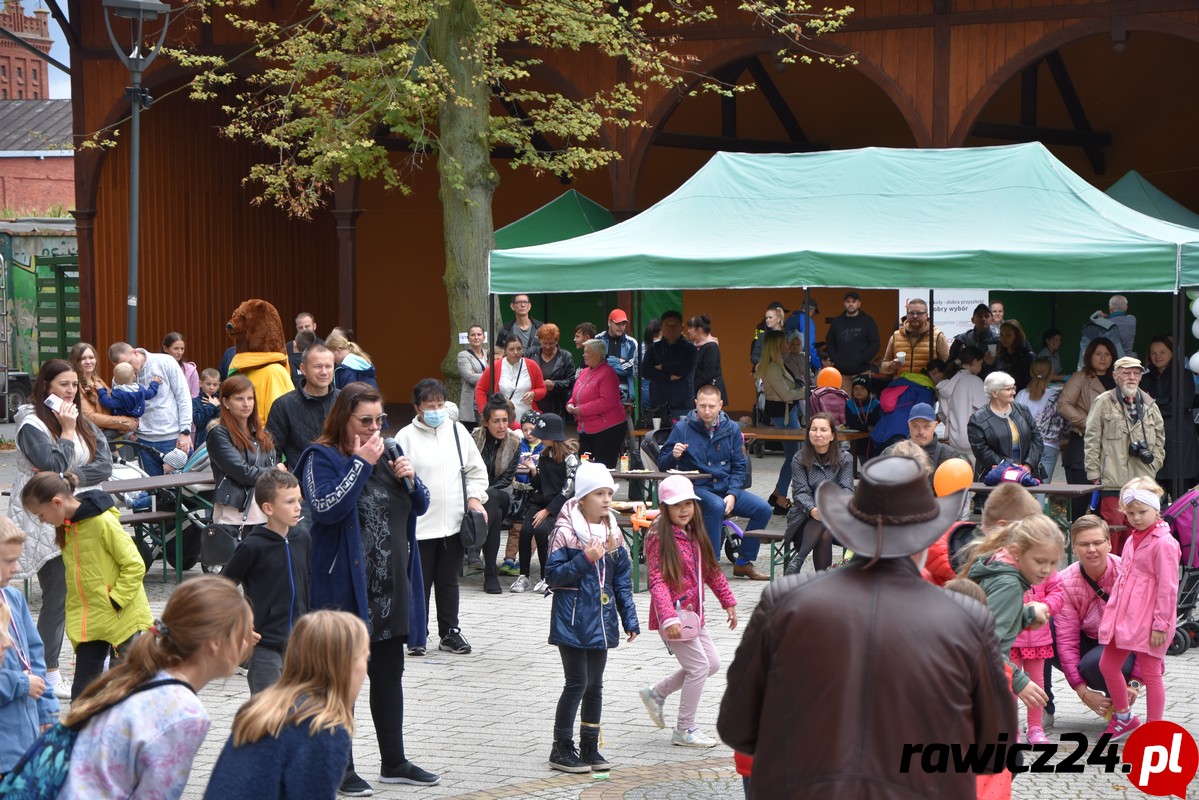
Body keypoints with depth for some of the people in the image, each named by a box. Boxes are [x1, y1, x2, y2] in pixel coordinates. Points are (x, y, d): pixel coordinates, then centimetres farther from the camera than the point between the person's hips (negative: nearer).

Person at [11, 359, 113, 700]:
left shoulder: (83, 424, 13)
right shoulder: (31, 425, -7)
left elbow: (105, 466, 2)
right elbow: (54, 465, -20)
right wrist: (67, 432, -12)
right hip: (46, 526, -6)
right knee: (57, 598, -6)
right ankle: (49, 676, 1)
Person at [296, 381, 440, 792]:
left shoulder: (387, 451, 12)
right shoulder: (322, 458, -8)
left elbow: (420, 505, 16)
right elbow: (327, 508, -24)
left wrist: (409, 477, -4)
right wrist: (361, 463, -22)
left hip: (392, 588, 7)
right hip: (344, 587, -7)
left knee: (389, 674, 15)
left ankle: (394, 762, 25)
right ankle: (341, 768, 9)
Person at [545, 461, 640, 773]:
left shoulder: (613, 533, 7)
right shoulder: (566, 532, -11)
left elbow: (623, 580, 12)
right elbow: (553, 576, -13)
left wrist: (630, 619, 8)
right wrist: (585, 559, -22)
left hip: (601, 621, 6)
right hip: (573, 622, -6)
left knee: (595, 685, 12)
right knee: (576, 683, -4)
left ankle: (590, 748, 22)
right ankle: (561, 749, 7)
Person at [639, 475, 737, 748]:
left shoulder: (694, 535, 10)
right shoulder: (659, 538, -16)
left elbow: (711, 571, 20)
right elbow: (657, 581, -22)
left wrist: (728, 602, 19)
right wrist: (669, 618, -32)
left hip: (693, 612, 9)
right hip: (673, 615, -9)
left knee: (712, 663, 14)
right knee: (698, 666, -6)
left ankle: (656, 693, 27)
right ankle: (684, 730, 7)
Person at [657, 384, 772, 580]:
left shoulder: (731, 429, 7)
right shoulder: (682, 429, -2)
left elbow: (739, 467, 10)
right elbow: (662, 465, 1)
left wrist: (732, 494, -6)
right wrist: (673, 455, -23)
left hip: (726, 487, 5)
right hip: (696, 488, -4)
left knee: (763, 509, -15)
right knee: (716, 506, -37)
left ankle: (743, 563, 0)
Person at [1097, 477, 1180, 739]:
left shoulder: (1163, 544, -15)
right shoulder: (1132, 540, 13)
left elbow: (1167, 588, -17)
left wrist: (1161, 624, -18)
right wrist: (1114, 613, 18)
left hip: (1147, 620, -9)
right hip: (1123, 616, 9)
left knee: (1150, 673, 0)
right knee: (1108, 665, 14)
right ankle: (1123, 717, 32)